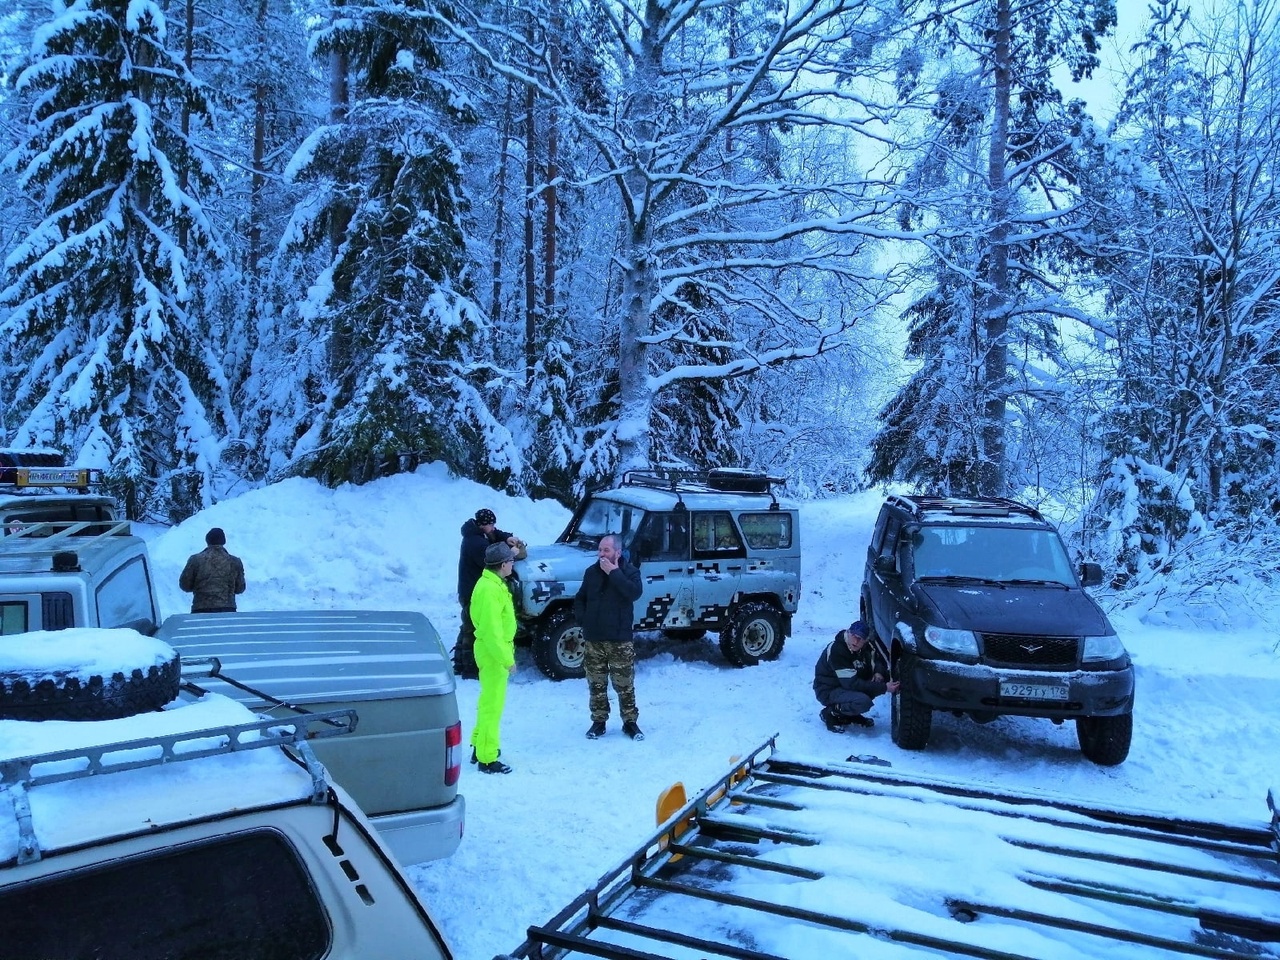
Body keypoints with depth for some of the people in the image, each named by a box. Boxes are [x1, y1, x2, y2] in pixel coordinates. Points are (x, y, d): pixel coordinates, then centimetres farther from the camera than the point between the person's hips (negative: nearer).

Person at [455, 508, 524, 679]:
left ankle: (460, 664, 29)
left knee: (468, 628, 20)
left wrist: (507, 538, -3)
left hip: (468, 591, 11)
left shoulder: (474, 535, 7)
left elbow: (494, 535, 17)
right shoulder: (477, 543, -25)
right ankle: (469, 669, 6)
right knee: (474, 631, -2)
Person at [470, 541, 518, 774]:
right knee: (493, 703, -3)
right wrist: (507, 659, -23)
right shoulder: (490, 589, -24)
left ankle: (480, 744, 36)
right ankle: (487, 759, 3)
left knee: (489, 700, 22)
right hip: (493, 652, -10)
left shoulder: (493, 583, 9)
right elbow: (491, 630, -26)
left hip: (494, 649, 10)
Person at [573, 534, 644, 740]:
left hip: (620, 640, -3)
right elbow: (579, 599, 16)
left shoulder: (629, 571, -5)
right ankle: (598, 722, 23)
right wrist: (582, 619, -1)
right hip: (593, 639, 3)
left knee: (625, 685, 4)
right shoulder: (591, 572, 6)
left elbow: (635, 592, -25)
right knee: (596, 685, 11)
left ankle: (630, 722, 17)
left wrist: (614, 573, -23)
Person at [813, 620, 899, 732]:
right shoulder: (836, 650, -29)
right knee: (864, 702, -32)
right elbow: (852, 684, -30)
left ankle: (850, 714, 4)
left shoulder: (866, 647, -5)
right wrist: (884, 688, -31)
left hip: (847, 686, 9)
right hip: (828, 691, -9)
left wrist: (879, 673, -12)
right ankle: (831, 713, -6)